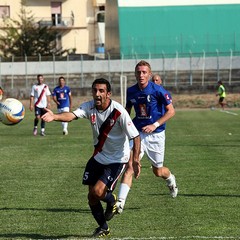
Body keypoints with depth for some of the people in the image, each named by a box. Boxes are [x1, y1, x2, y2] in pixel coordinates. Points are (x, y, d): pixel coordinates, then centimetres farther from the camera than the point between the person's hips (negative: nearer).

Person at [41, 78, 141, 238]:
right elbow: (72, 115, -30)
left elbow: (135, 136, -19)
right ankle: (103, 228, 31)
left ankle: (112, 201, 17)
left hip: (117, 160, -5)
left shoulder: (119, 112, -23)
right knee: (92, 197, 6)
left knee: (97, 192, -19)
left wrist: (136, 160, -28)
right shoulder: (90, 107, -11)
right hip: (98, 157, 5)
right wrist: (54, 116, -51)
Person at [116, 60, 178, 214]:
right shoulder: (131, 91, 0)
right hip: (138, 133, 2)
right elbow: (127, 110, 19)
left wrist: (155, 125, -18)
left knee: (158, 171, 11)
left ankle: (171, 180, 49)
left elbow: (171, 111, -9)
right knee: (130, 166, -16)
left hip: (156, 134, -2)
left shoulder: (158, 90, -13)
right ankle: (120, 202, -20)